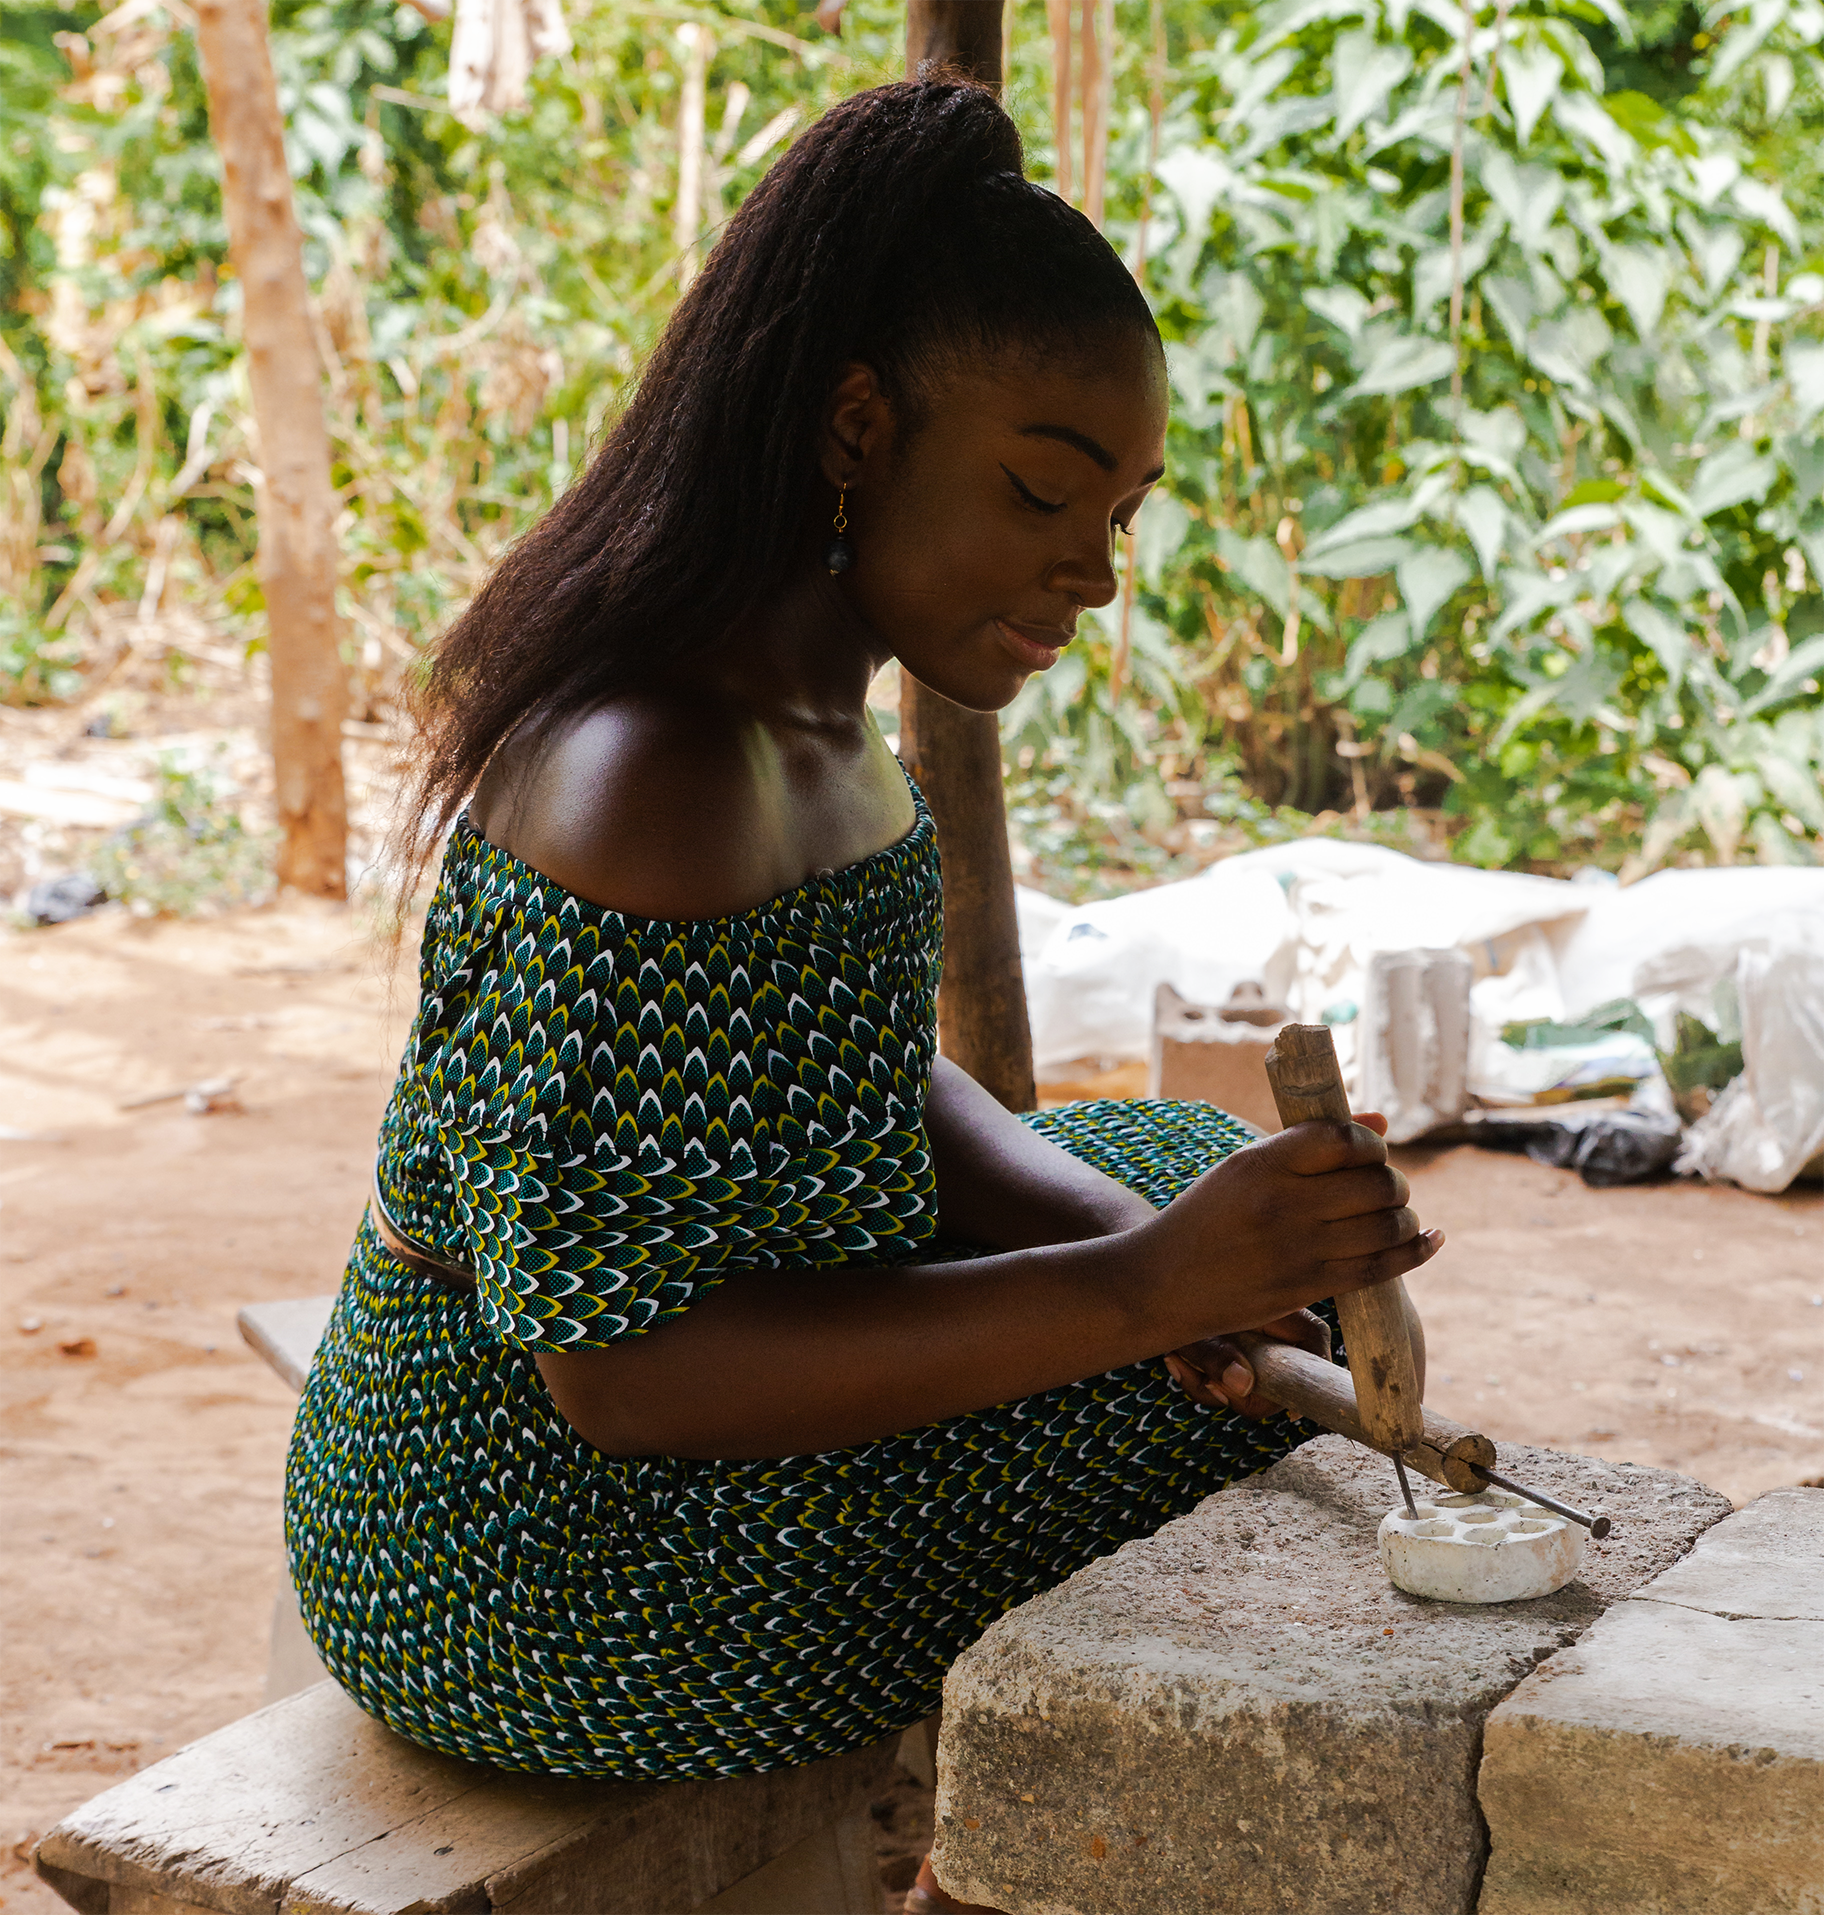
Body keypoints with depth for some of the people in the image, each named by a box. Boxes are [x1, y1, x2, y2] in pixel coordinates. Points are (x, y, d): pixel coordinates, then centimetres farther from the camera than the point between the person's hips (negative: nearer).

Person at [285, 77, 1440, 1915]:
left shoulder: (803, 691, 1)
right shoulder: (650, 784, -29)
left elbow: (884, 1082, 7)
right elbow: (621, 1370, -29)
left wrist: (1140, 1241, -12)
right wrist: (1133, 1289, -32)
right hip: (525, 1580, -10)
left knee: (1194, 1163, 17)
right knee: (1216, 1423, -7)